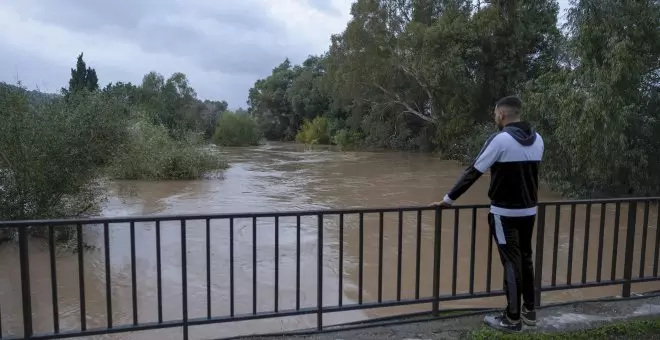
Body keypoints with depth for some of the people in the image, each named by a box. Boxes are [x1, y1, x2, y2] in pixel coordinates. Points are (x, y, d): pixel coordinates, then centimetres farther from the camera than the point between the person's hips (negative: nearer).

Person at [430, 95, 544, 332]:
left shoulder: (500, 139, -15)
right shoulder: (537, 139, 4)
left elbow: (473, 172, -14)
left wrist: (449, 199, -7)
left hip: (505, 212, -6)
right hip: (529, 210, 6)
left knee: (511, 262, 0)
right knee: (525, 258, 17)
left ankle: (512, 319, 10)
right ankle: (529, 311, 28)